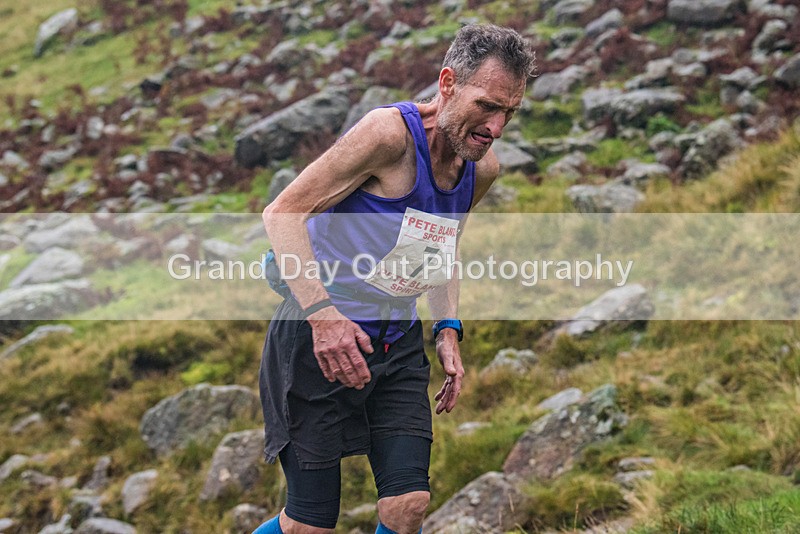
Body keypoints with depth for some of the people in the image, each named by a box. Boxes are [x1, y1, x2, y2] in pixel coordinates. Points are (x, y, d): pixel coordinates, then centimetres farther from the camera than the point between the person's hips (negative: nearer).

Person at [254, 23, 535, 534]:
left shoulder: (483, 169, 4)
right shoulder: (391, 133, -20)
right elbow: (282, 213, -19)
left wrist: (448, 330, 8)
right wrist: (322, 312, -28)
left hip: (398, 346, 7)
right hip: (322, 337, -6)